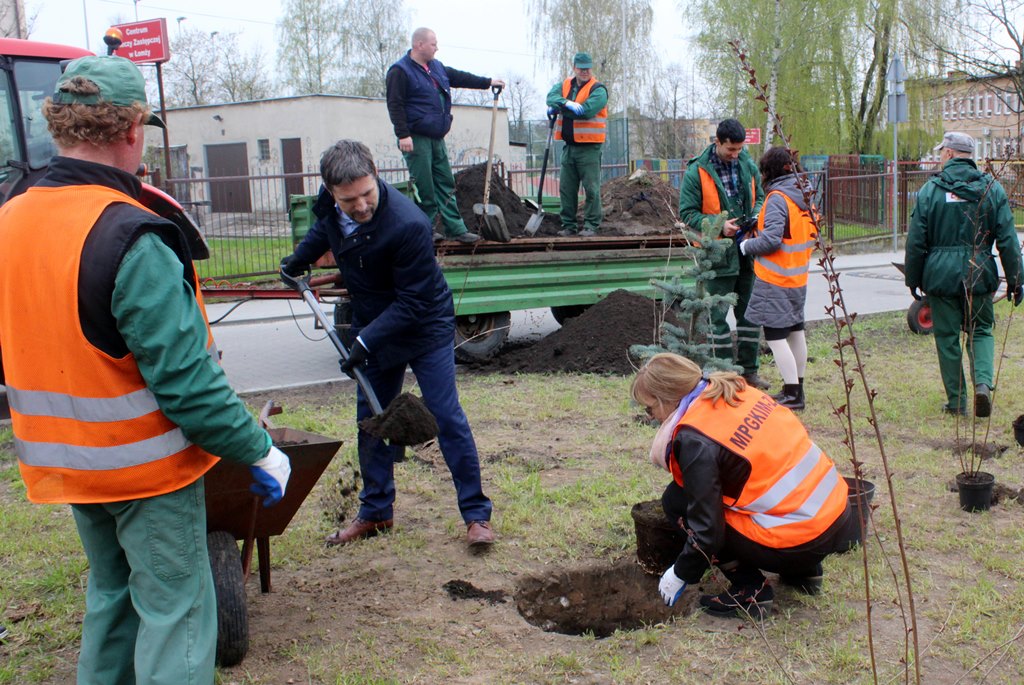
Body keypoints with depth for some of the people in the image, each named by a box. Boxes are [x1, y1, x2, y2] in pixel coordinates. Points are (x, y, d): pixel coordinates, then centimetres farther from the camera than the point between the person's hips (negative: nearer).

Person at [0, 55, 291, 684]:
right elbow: (185, 378, -26)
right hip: (146, 465, -8)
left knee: (112, 589, 25)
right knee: (175, 608, 5)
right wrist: (259, 450, -16)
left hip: (67, 461, 8)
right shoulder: (130, 240, -25)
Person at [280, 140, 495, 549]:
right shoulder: (330, 204, -12)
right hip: (373, 327, 6)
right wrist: (300, 258, 25)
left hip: (426, 327, -6)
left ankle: (477, 514, 6)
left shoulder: (408, 224, -33)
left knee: (446, 418, -5)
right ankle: (375, 512, 25)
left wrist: (367, 342, -29)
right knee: (370, 421, 11)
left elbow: (414, 302, -27)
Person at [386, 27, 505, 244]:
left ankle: (456, 228, 10)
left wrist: (488, 82, 29)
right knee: (424, 188, -6)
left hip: (436, 138, 8)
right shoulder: (400, 71, -9)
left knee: (445, 184, 8)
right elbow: (395, 105, -15)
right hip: (416, 139, -8)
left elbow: (459, 77, 27)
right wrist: (403, 135, -22)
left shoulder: (436, 67, 16)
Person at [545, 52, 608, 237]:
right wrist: (567, 103, -25)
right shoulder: (564, 85, 13)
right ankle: (568, 225, 17)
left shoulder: (598, 90, -5)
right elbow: (552, 97, -5)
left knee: (591, 188, -6)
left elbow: (586, 110, -20)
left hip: (589, 147, -6)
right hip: (569, 145, 6)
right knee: (566, 188, 8)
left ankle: (591, 225, 1)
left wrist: (558, 109, -13)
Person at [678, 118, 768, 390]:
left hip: (747, 250, 5)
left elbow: (759, 197, 18)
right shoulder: (697, 171, -9)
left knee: (749, 312, 11)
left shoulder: (748, 165, 6)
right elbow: (687, 213, -8)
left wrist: (756, 215, -4)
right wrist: (719, 225, -20)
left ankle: (749, 370, 23)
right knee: (718, 315, 1)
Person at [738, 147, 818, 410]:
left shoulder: (777, 198, -17)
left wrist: (747, 245, -6)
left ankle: (792, 394, -4)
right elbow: (811, 235, 14)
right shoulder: (804, 195, 9)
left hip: (775, 280, -9)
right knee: (796, 332, 16)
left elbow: (771, 239, -25)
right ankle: (797, 388, 27)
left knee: (776, 336, -5)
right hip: (798, 277, 9)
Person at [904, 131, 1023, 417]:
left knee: (947, 337, 7)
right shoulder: (992, 188, 2)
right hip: (979, 274, 1)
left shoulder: (930, 190, -2)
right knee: (981, 330, 16)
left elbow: (915, 242, -1)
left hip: (941, 275, -1)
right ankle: (983, 382, -7)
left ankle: (956, 401, 10)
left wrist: (913, 279, 9)